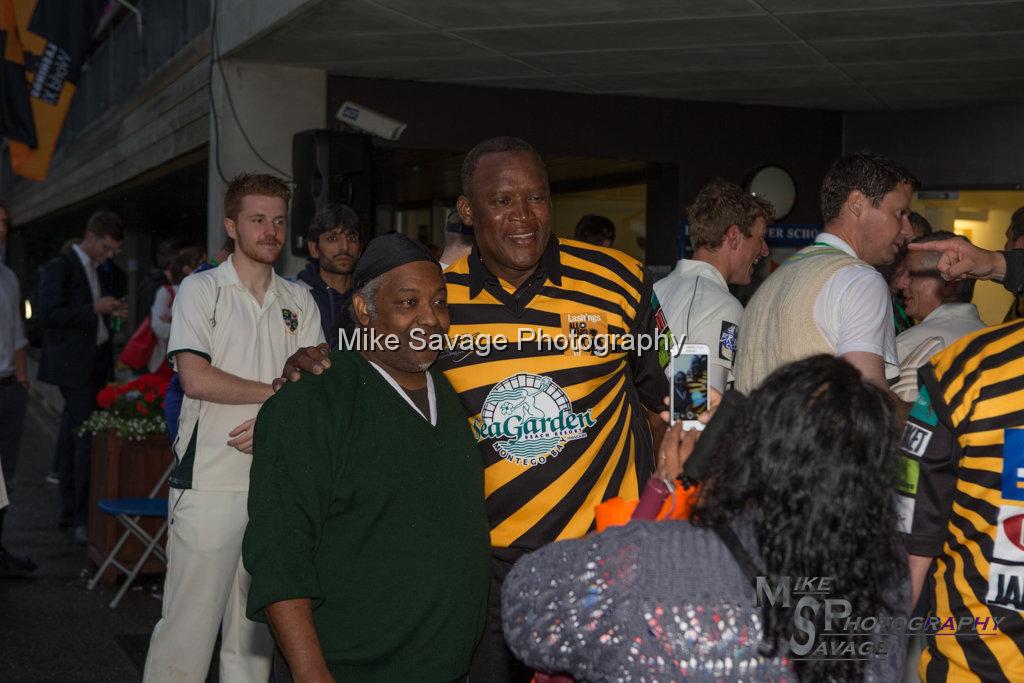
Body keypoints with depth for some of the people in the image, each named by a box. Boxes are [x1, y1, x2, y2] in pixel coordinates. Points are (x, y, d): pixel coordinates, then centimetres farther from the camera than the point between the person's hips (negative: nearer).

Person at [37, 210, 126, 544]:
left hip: (95, 363, 8)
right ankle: (84, 520, -13)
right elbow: (48, 315, -16)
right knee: (89, 438, -14)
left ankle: (70, 511, 18)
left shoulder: (97, 271, 17)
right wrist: (95, 309, -20)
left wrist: (112, 312, 4)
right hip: (73, 365, -8)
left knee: (73, 436, 12)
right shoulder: (59, 267, -9)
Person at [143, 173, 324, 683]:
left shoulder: (299, 301, 14)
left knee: (257, 621, 10)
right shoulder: (201, 290, 2)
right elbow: (196, 378, -11)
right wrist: (279, 391, -6)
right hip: (209, 482, -4)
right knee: (189, 620, -4)